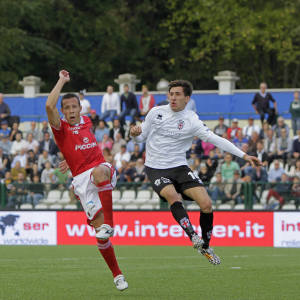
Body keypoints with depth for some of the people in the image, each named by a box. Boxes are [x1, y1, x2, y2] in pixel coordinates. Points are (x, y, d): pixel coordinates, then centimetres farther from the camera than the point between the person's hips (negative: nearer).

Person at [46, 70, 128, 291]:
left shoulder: (87, 122, 16)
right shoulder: (60, 127, 2)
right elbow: (50, 106, -18)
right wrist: (62, 81, -8)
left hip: (101, 168, 2)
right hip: (81, 179, -2)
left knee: (100, 172, -39)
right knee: (98, 227, -9)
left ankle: (108, 225, -40)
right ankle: (117, 274, 3)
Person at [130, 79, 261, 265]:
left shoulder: (191, 121, -3)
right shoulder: (156, 112, 2)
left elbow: (215, 139, -10)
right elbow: (142, 137, 12)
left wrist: (243, 155, -18)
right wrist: (136, 133, -13)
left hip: (179, 166, 1)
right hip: (156, 169, -1)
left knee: (206, 203, -13)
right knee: (172, 195, -34)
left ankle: (205, 247, 7)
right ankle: (193, 236, -34)